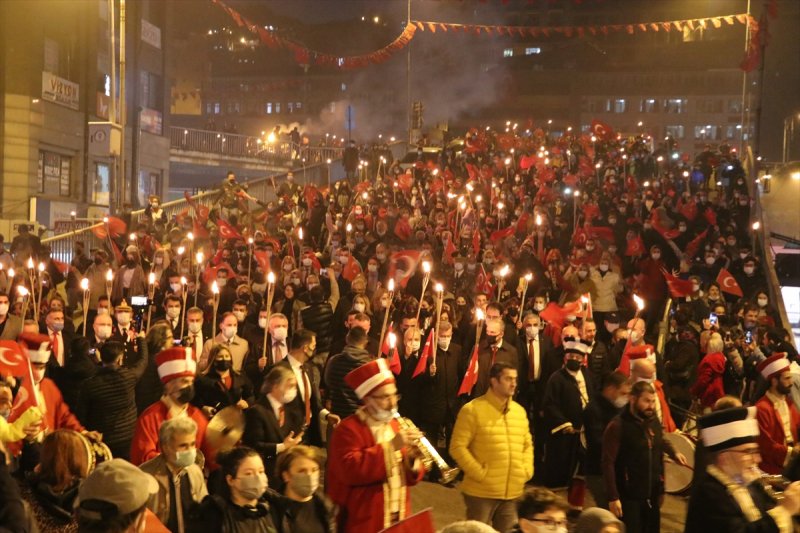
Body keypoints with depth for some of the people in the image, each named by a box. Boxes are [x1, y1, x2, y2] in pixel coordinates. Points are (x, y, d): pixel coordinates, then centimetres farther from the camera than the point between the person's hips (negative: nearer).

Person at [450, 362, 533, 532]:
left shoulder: (519, 410, 10)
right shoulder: (472, 410, -9)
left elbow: (527, 444, 20)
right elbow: (458, 447, -12)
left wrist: (527, 470, 5)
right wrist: (479, 473, -15)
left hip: (513, 492, 6)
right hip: (481, 492, -5)